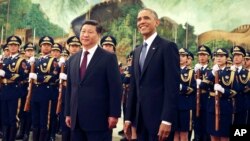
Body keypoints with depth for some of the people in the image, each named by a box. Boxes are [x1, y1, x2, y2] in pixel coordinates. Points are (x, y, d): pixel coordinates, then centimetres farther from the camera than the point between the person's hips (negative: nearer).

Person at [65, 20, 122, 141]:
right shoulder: (72, 59, 14)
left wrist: (114, 114, -12)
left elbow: (115, 88, -7)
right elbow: (69, 88, 16)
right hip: (76, 119, 5)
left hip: (99, 119, -5)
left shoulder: (109, 58, -3)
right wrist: (68, 113, 12)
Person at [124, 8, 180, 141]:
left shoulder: (168, 46, -6)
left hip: (160, 117, -7)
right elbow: (134, 86, 15)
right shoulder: (137, 51, 16)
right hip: (141, 117, 7)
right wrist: (128, 118, 10)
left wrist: (167, 120, -20)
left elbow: (172, 85, -14)